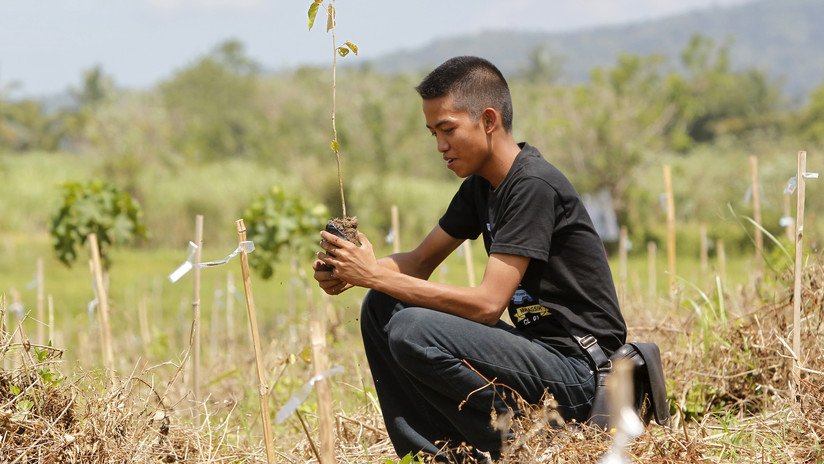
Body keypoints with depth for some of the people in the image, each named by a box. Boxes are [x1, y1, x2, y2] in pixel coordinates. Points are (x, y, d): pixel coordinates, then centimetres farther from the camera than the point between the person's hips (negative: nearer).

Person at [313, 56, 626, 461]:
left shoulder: (534, 186, -18)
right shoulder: (481, 184, 10)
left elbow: (487, 304, -23)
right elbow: (421, 262, 14)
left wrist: (375, 274, -19)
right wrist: (348, 272, -7)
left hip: (577, 370, -9)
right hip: (534, 348, 9)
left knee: (413, 330, -25)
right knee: (381, 308, 5)